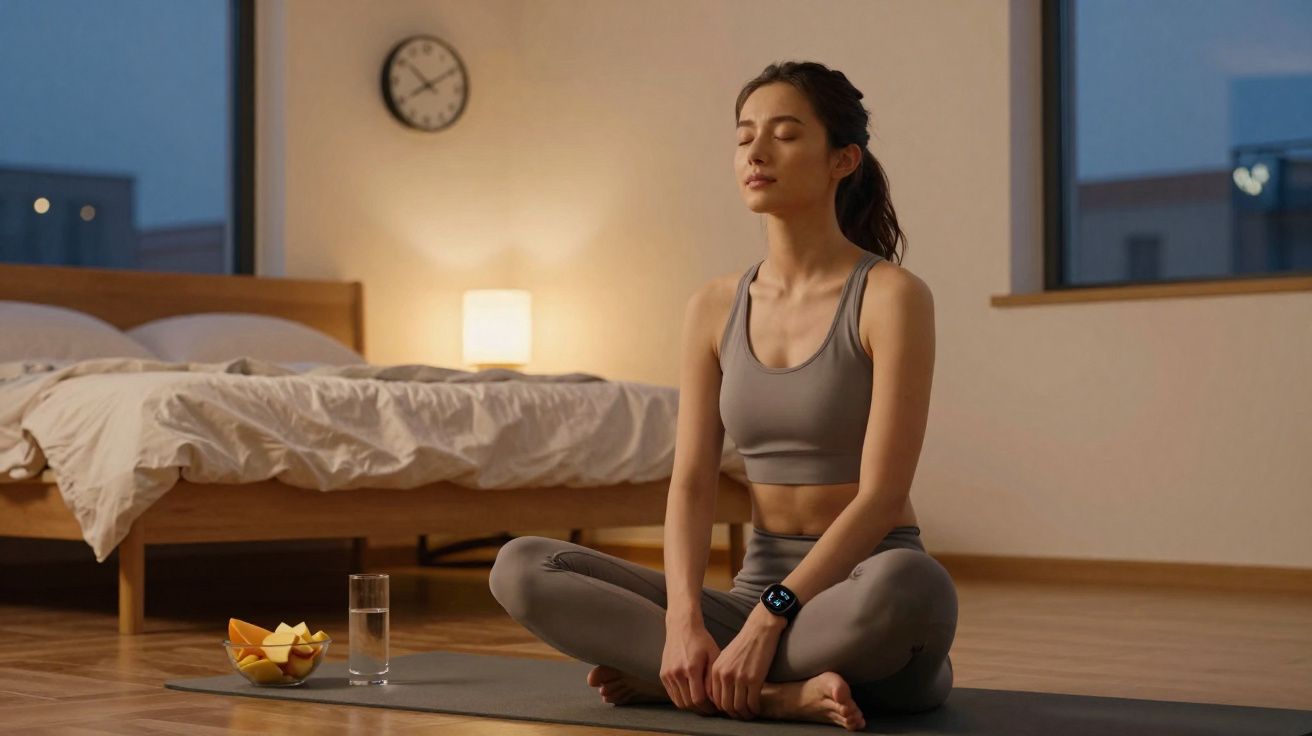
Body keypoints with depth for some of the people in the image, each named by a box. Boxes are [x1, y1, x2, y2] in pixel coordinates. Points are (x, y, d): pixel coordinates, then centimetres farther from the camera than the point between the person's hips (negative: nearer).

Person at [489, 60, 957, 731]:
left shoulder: (890, 296, -9)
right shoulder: (715, 307, 7)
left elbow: (882, 495, -16)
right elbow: (691, 482, 0)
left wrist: (766, 622, -24)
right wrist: (684, 621, -18)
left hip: (856, 595, -4)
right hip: (757, 589, 5)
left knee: (909, 586, -42)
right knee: (520, 567, -13)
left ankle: (667, 680, -21)